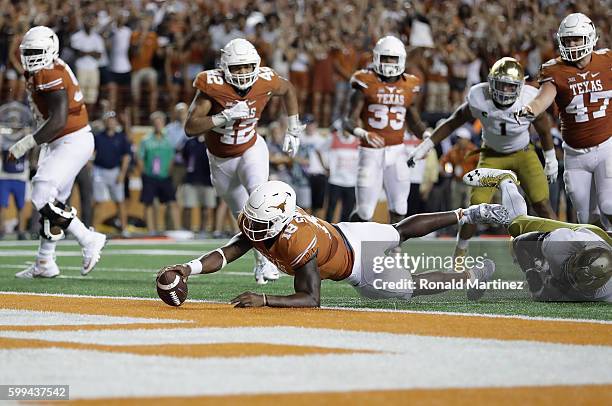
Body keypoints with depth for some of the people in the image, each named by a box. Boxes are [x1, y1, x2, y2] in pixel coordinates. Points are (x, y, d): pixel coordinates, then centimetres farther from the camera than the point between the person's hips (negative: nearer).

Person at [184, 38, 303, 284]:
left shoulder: (265, 81, -18)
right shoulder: (212, 86, -25)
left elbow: (288, 90, 8)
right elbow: (190, 128, -29)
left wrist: (293, 130, 6)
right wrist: (225, 117, -39)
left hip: (251, 151, 0)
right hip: (220, 160, 0)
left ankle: (264, 260, -25)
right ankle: (261, 260, 31)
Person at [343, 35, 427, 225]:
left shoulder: (408, 87, 7)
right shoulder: (365, 85, -6)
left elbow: (414, 122, 19)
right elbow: (349, 121, -9)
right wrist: (364, 134, -30)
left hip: (397, 152, 4)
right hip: (371, 152, -3)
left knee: (399, 210, 0)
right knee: (365, 212, -2)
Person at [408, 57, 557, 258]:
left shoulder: (530, 100, -25)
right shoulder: (479, 99, -25)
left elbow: (544, 130, -5)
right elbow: (454, 121, -8)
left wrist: (551, 160, 8)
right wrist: (426, 145, -6)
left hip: (523, 153, 0)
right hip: (492, 155, 0)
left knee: (542, 204, -12)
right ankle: (459, 254, 8)